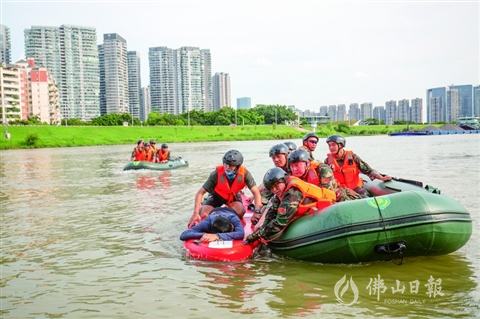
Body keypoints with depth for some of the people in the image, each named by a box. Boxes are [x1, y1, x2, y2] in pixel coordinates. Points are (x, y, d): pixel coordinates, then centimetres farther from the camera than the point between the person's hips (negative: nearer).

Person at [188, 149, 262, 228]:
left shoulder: (244, 173, -33)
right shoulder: (216, 174, -35)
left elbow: (256, 192, -32)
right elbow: (200, 193, -30)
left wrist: (257, 211, -46)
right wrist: (195, 213, -39)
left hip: (233, 195, 1)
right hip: (217, 195, 0)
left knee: (239, 213, -28)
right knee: (204, 215, -19)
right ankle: (200, 207, 20)